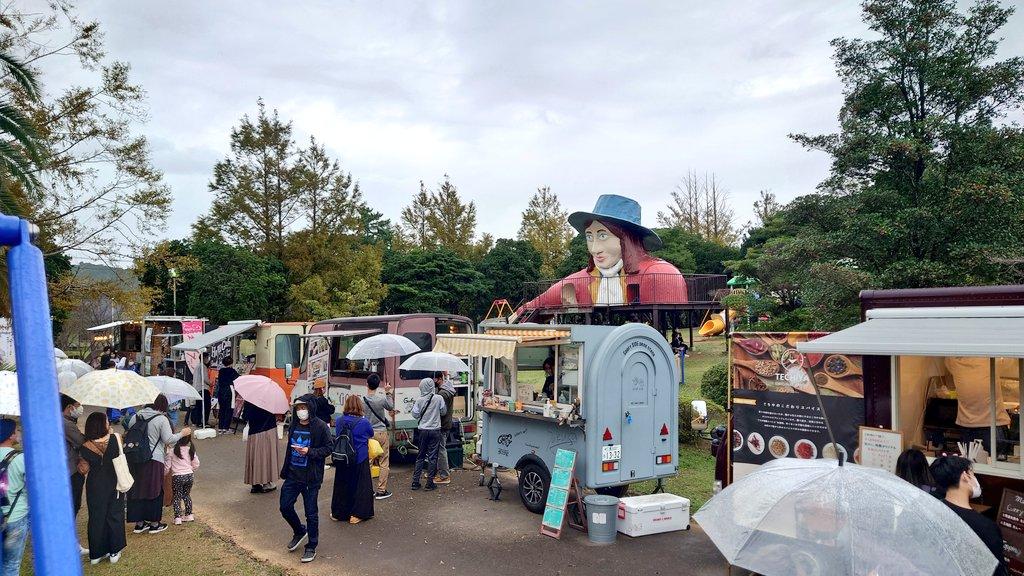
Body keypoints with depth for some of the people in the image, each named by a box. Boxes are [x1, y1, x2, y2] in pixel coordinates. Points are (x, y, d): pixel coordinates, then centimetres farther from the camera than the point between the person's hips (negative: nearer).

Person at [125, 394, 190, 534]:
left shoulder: (136, 416, 6)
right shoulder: (162, 419, -10)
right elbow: (168, 439, -11)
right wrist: (182, 433, 3)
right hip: (154, 460, -5)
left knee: (137, 490, 13)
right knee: (155, 491, 6)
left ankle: (139, 523, 22)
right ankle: (154, 524, 14)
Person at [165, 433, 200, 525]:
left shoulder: (171, 451, -11)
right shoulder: (190, 450, 0)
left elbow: (167, 465, -6)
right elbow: (196, 464, 7)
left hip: (177, 477, -4)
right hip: (189, 475, 4)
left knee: (177, 497, 9)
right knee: (187, 495, 20)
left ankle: (178, 517, 3)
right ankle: (189, 515, 24)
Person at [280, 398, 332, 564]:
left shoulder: (320, 426, -13)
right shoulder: (293, 427, 6)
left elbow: (329, 448, -10)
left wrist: (309, 451, -22)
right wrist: (285, 470, 17)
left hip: (311, 477, -6)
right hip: (293, 475, 6)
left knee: (311, 513, 4)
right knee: (285, 507, 10)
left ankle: (311, 547, 20)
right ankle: (299, 532, 37)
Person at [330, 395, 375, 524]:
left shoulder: (339, 421, -7)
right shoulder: (364, 422, -17)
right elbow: (371, 435, 2)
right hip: (360, 459, -3)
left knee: (341, 485, 17)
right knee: (360, 485, 10)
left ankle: (338, 513, 28)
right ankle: (357, 514, 12)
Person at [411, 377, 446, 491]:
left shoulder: (419, 400, -7)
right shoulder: (439, 398, -9)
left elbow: (415, 415, -1)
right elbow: (443, 412, 3)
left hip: (423, 430, 2)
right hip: (435, 430, -2)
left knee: (420, 456, 12)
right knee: (432, 457, 4)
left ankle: (415, 482, 13)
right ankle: (430, 483, 6)